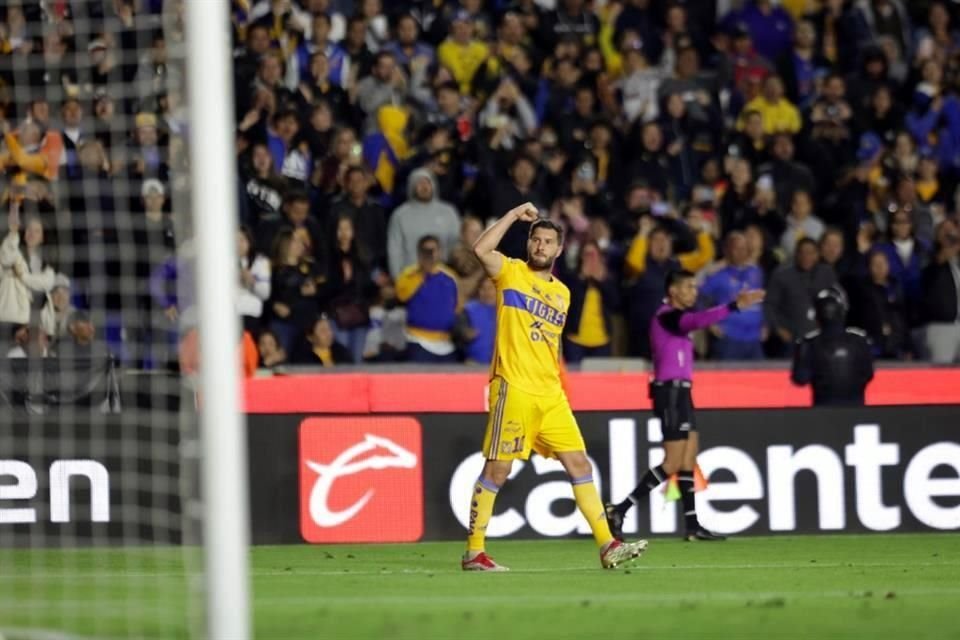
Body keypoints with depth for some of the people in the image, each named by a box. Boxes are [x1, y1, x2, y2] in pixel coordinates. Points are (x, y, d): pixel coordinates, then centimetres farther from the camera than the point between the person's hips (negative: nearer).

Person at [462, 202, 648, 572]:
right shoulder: (511, 272, 1)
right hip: (514, 388, -6)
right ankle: (473, 552, 3)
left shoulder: (562, 293, 17)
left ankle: (607, 546, 5)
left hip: (551, 395, 6)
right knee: (497, 470, -4)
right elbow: (481, 250, -20)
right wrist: (514, 215, -13)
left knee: (579, 464, 3)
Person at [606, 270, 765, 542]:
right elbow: (698, 320, -33)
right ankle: (620, 510, -8)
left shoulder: (675, 316, 19)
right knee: (673, 463, -10)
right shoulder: (667, 316, -16)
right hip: (671, 391, -10)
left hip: (680, 391, 10)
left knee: (689, 458, 7)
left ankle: (692, 525, 7)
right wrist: (735, 306, -42)